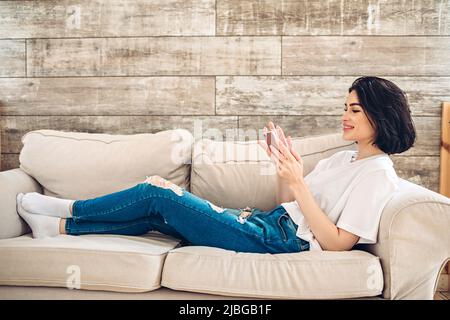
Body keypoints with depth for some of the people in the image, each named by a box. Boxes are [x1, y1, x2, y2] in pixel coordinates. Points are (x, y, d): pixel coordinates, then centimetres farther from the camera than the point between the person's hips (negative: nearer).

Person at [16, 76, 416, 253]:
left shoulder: (378, 173, -10)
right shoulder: (345, 158, 17)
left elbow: (337, 243, -19)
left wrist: (298, 183, -22)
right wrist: (284, 166, 2)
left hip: (279, 241, -8)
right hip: (268, 223, 8)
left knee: (158, 195, -7)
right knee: (152, 216, 2)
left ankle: (70, 210, 12)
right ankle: (63, 225, 15)